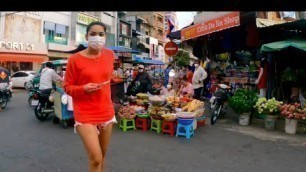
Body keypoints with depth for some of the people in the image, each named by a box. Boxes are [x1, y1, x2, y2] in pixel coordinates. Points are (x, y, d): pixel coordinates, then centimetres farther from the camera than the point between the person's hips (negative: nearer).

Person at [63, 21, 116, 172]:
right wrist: (84, 89, -24)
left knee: (103, 154, 18)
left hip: (106, 111, 5)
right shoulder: (75, 59, -11)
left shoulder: (110, 55, 2)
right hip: (85, 114, -5)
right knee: (95, 159, -10)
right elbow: (67, 87, -5)